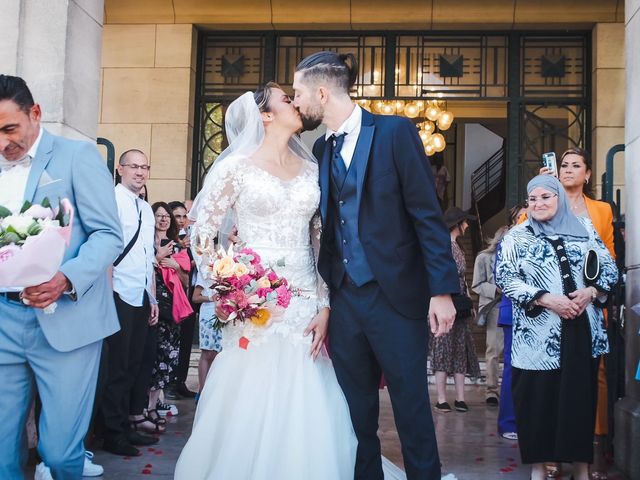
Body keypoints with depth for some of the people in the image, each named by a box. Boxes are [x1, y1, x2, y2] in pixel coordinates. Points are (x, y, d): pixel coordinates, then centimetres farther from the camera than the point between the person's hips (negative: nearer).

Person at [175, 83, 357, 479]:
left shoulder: (311, 170, 12)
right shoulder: (237, 166, -1)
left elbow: (323, 241, 10)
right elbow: (202, 232, 1)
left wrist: (325, 306, 1)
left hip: (305, 305, 4)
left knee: (305, 415, 4)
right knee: (252, 412, 0)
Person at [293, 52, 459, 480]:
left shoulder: (396, 132, -5)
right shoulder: (322, 148, 12)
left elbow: (428, 215, -9)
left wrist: (442, 290, -13)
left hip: (396, 296, -5)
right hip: (344, 298, 5)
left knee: (411, 407, 3)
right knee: (356, 411, 12)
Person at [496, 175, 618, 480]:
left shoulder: (583, 228, 10)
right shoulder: (517, 236, 4)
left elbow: (609, 268, 11)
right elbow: (504, 277, -7)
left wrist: (591, 292, -9)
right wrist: (546, 299, -16)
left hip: (582, 330, 2)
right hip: (538, 334, -2)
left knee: (581, 395, 4)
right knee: (537, 396, 0)